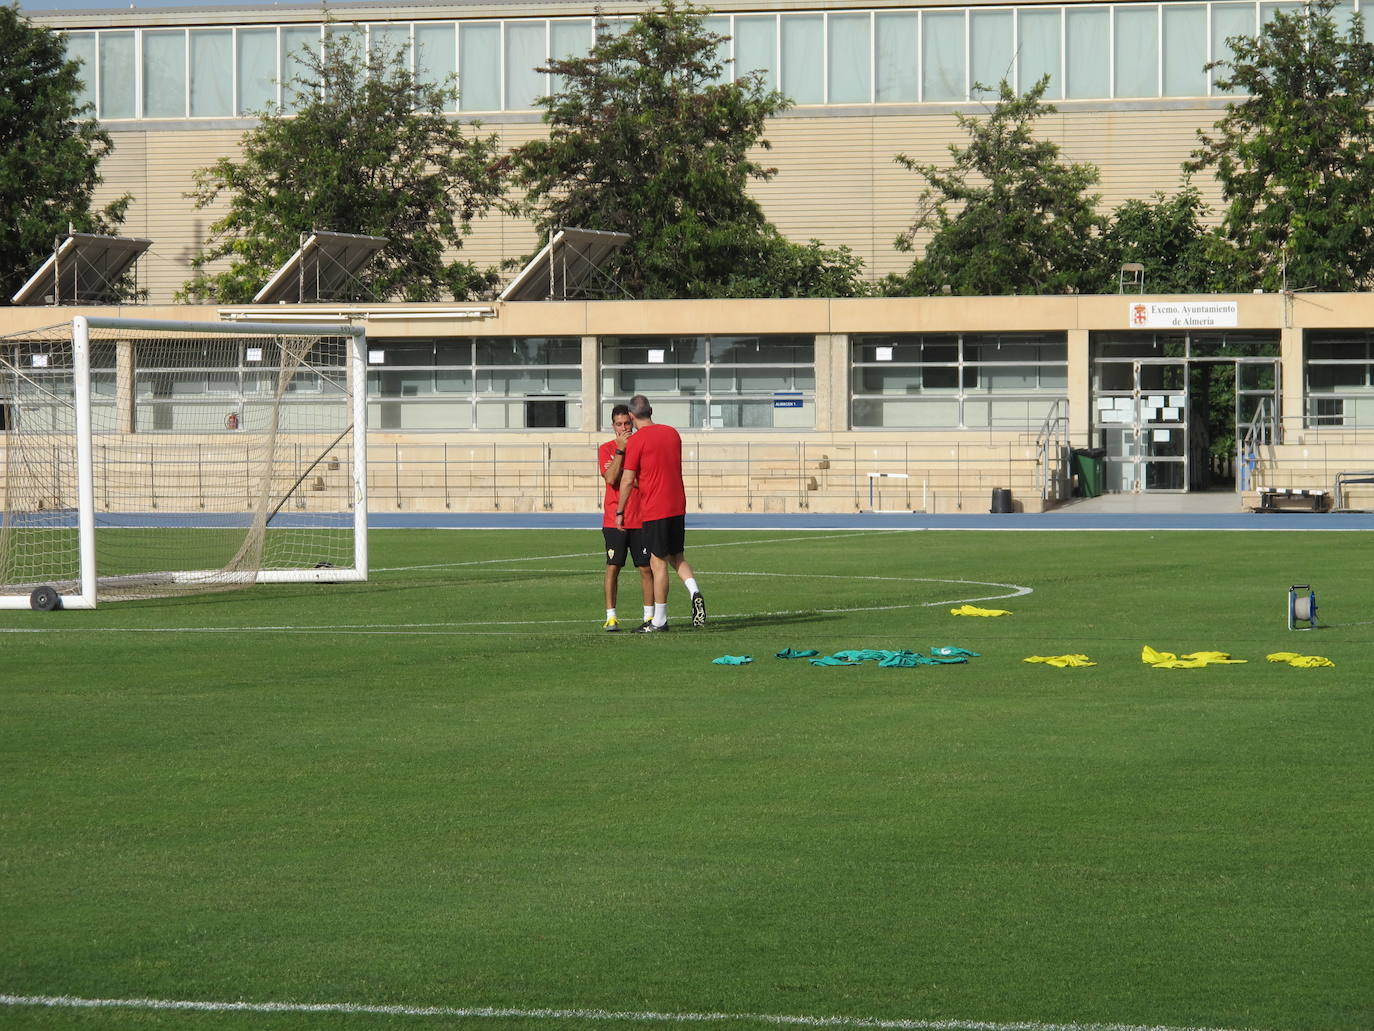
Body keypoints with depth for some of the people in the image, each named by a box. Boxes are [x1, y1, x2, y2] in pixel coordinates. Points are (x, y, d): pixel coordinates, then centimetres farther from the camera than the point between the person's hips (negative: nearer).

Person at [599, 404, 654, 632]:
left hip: (640, 519, 2)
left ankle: (649, 615, 11)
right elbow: (611, 478, -13)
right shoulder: (606, 449, 2)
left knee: (646, 568, 3)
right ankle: (610, 617, -1)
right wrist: (620, 450, -16)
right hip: (614, 519, -2)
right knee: (613, 567, -4)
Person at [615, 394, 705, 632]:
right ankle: (695, 592, -8)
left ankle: (659, 621, 3)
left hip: (654, 510, -6)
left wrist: (620, 512, -2)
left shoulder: (636, 440, -10)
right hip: (677, 506, 6)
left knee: (659, 563, -1)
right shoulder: (672, 433, 9)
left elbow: (627, 481, -12)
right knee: (676, 557, 17)